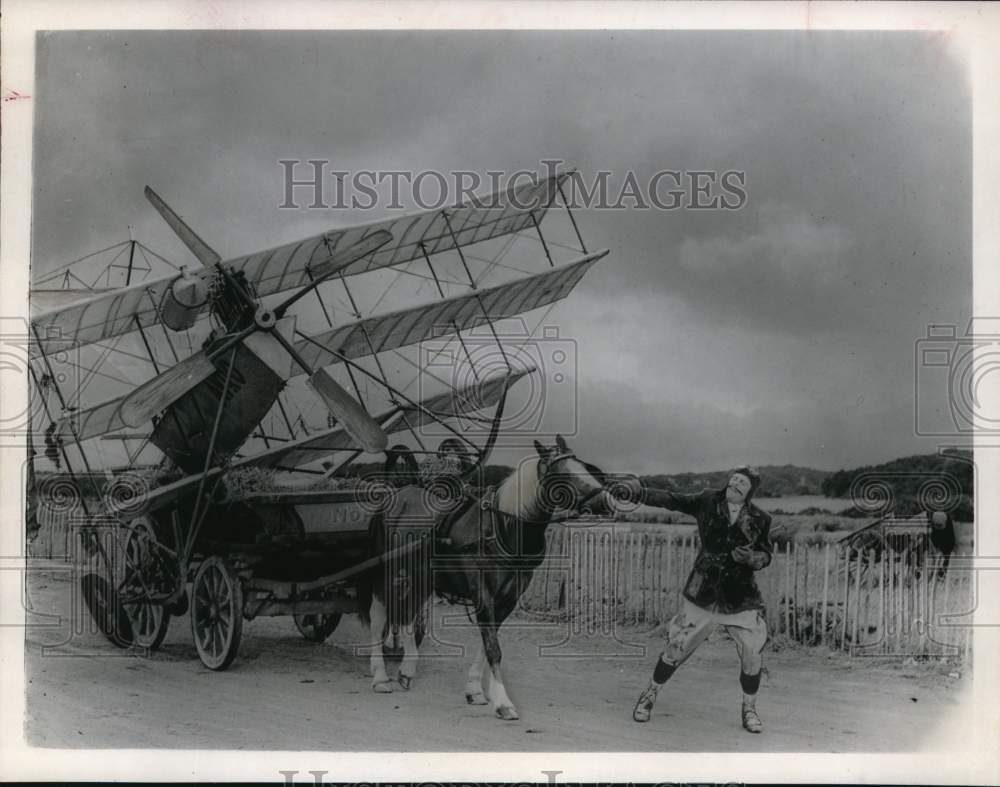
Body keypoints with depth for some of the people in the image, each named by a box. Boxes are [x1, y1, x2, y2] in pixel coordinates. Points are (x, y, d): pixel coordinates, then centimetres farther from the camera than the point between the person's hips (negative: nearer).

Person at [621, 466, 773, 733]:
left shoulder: (759, 520, -2)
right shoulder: (708, 501, -4)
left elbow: (765, 556, 4)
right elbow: (671, 500, -9)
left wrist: (751, 558, -19)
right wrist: (640, 493, -23)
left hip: (741, 599, 1)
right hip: (703, 595, -1)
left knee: (752, 655, -2)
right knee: (676, 648, 5)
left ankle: (749, 709, 22)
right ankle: (650, 695, 27)